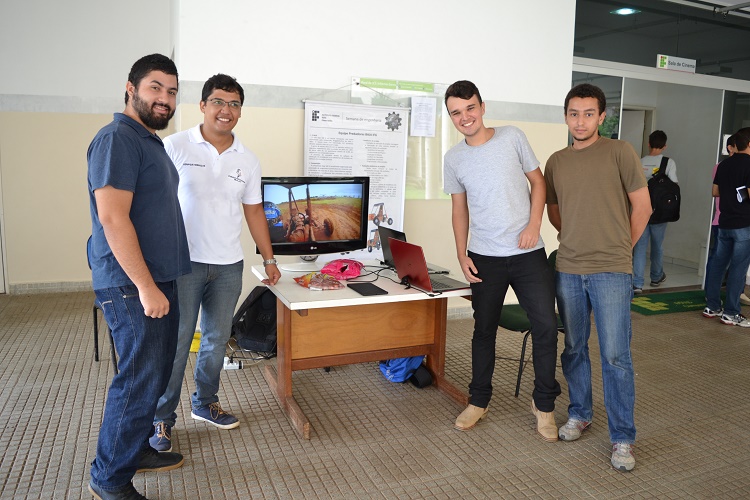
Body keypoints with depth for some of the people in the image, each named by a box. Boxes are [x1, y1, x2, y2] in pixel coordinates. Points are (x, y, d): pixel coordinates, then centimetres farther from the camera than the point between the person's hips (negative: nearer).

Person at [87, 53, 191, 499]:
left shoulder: (152, 142, 17)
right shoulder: (117, 139, -14)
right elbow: (112, 217, -22)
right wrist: (145, 287, -22)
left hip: (159, 279, 10)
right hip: (132, 286, -10)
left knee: (156, 373, 17)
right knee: (140, 380, -3)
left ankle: (136, 447, 34)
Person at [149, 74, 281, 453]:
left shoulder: (248, 161, 8)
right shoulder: (175, 147, -5)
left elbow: (253, 211, 14)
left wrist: (269, 259, 15)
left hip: (229, 265, 4)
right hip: (183, 262, -4)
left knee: (217, 339, 14)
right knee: (175, 342, 1)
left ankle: (205, 403, 33)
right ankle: (162, 419, 18)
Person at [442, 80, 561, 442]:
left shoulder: (512, 137, -1)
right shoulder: (454, 158, 5)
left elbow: (537, 181, 4)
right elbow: (460, 209, 10)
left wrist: (534, 225, -9)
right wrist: (462, 255, 2)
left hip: (528, 253, -1)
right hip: (485, 257, 2)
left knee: (546, 327, -4)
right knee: (484, 330, 10)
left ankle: (544, 404, 16)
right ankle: (478, 402, 27)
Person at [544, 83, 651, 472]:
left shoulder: (620, 152, -2)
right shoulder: (556, 162, 10)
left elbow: (642, 207, 0)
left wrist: (619, 248, 6)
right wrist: (582, 239, 13)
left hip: (612, 272, -4)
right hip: (568, 270, 4)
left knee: (615, 356, -2)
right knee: (574, 349, 13)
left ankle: (622, 438, 11)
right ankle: (579, 414, 32)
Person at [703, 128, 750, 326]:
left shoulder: (724, 164, 9)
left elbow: (715, 191, 16)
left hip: (724, 222, 7)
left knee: (718, 263, 12)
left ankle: (712, 306, 17)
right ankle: (731, 313, 2)